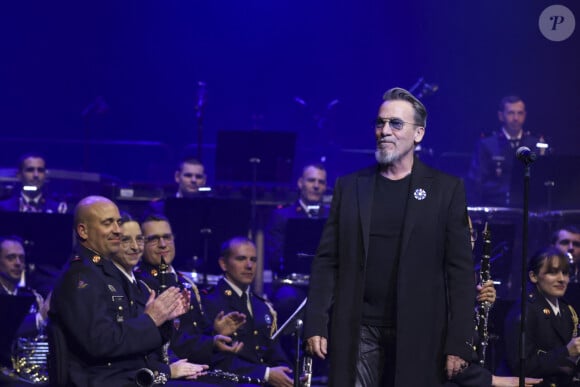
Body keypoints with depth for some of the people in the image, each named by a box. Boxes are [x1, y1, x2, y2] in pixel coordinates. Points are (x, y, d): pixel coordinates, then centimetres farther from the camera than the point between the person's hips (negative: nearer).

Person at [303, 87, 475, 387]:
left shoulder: (445, 190, 2)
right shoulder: (349, 187, 10)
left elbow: (460, 269, -1)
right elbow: (327, 261, 9)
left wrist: (458, 343, -7)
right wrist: (315, 325, 0)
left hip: (419, 334, -2)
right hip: (358, 331, 2)